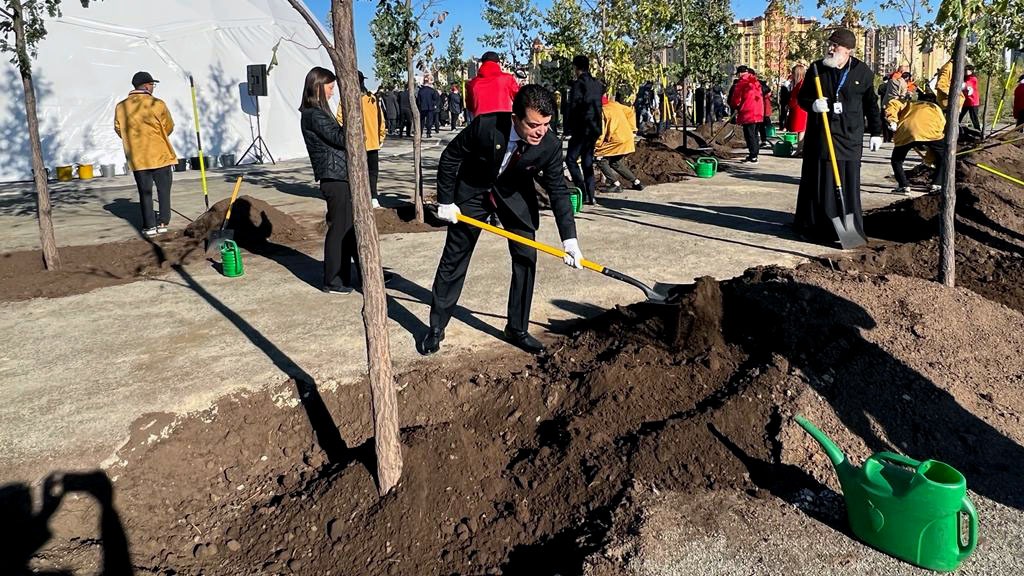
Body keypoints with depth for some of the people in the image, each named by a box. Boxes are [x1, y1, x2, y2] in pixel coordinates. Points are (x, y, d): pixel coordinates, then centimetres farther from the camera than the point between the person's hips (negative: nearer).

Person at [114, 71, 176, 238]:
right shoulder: (157, 104, -9)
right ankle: (162, 223, 10)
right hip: (160, 154, -3)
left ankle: (149, 226, 6)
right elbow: (169, 127, 0)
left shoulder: (121, 107, 1)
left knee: (145, 192, 8)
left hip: (137, 157, 3)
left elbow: (118, 129, 10)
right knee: (164, 190, 10)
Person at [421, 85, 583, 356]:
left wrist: (570, 240, -26)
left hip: (516, 194, 2)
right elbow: (450, 157, -16)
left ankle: (517, 329, 11)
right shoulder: (485, 126, -32)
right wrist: (445, 201, -12)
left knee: (526, 258, -4)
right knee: (453, 259, 3)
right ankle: (436, 328, 16)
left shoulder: (551, 146, -26)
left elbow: (558, 191, -18)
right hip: (473, 190, -1)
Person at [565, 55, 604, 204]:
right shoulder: (597, 84, 11)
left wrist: (568, 127, -8)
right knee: (588, 161, 12)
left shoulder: (578, 84, -10)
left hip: (582, 128, -7)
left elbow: (573, 107, -13)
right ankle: (590, 196, 10)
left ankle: (582, 193, -13)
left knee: (571, 159, -3)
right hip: (595, 128, 7)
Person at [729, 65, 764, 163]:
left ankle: (753, 156, -7)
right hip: (759, 113, 7)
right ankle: (754, 155, 20)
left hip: (748, 114, -7)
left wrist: (736, 107, 16)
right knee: (755, 135, 14)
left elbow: (735, 100, -5)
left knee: (750, 135, -4)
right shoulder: (756, 82, 13)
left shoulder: (741, 83, -8)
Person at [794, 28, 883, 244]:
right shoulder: (817, 69, 2)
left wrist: (876, 132, 12)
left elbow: (871, 104, 13)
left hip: (849, 137, 0)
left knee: (848, 185, 1)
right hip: (819, 135, 0)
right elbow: (802, 97, 8)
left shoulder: (862, 72, 4)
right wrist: (812, 104, -15)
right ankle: (812, 226, 13)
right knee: (817, 182, 3)